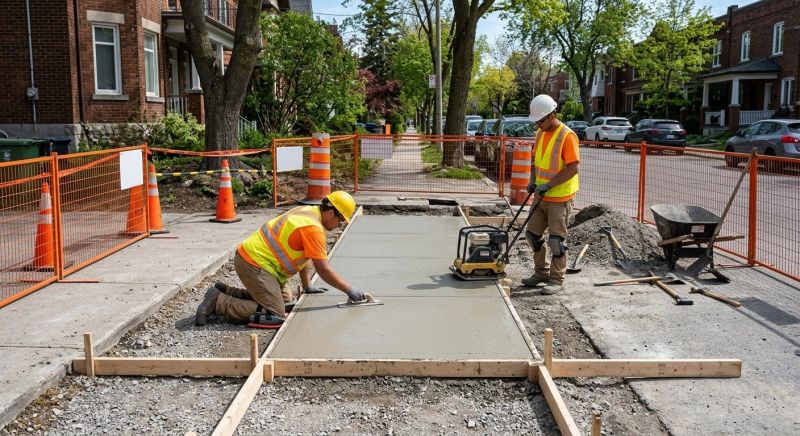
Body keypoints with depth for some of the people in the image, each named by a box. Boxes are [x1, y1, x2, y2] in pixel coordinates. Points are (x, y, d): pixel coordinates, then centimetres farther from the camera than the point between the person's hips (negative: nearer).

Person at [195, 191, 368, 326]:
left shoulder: (307, 212, 11)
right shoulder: (314, 228, -20)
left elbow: (304, 255, 18)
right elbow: (324, 270, -19)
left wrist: (307, 286, 20)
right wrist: (349, 290, -10)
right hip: (254, 264, -11)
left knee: (287, 302, 15)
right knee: (275, 314, -13)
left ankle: (226, 292, 19)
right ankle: (217, 302, -8)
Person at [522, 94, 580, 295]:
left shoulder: (567, 136, -18)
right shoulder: (541, 133, 7)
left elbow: (573, 168, -22)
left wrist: (548, 185, -23)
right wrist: (533, 180, 5)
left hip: (559, 198, -8)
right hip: (541, 196, 8)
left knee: (556, 240, -2)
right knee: (533, 234, 13)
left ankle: (557, 280, 11)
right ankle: (541, 273, 28)